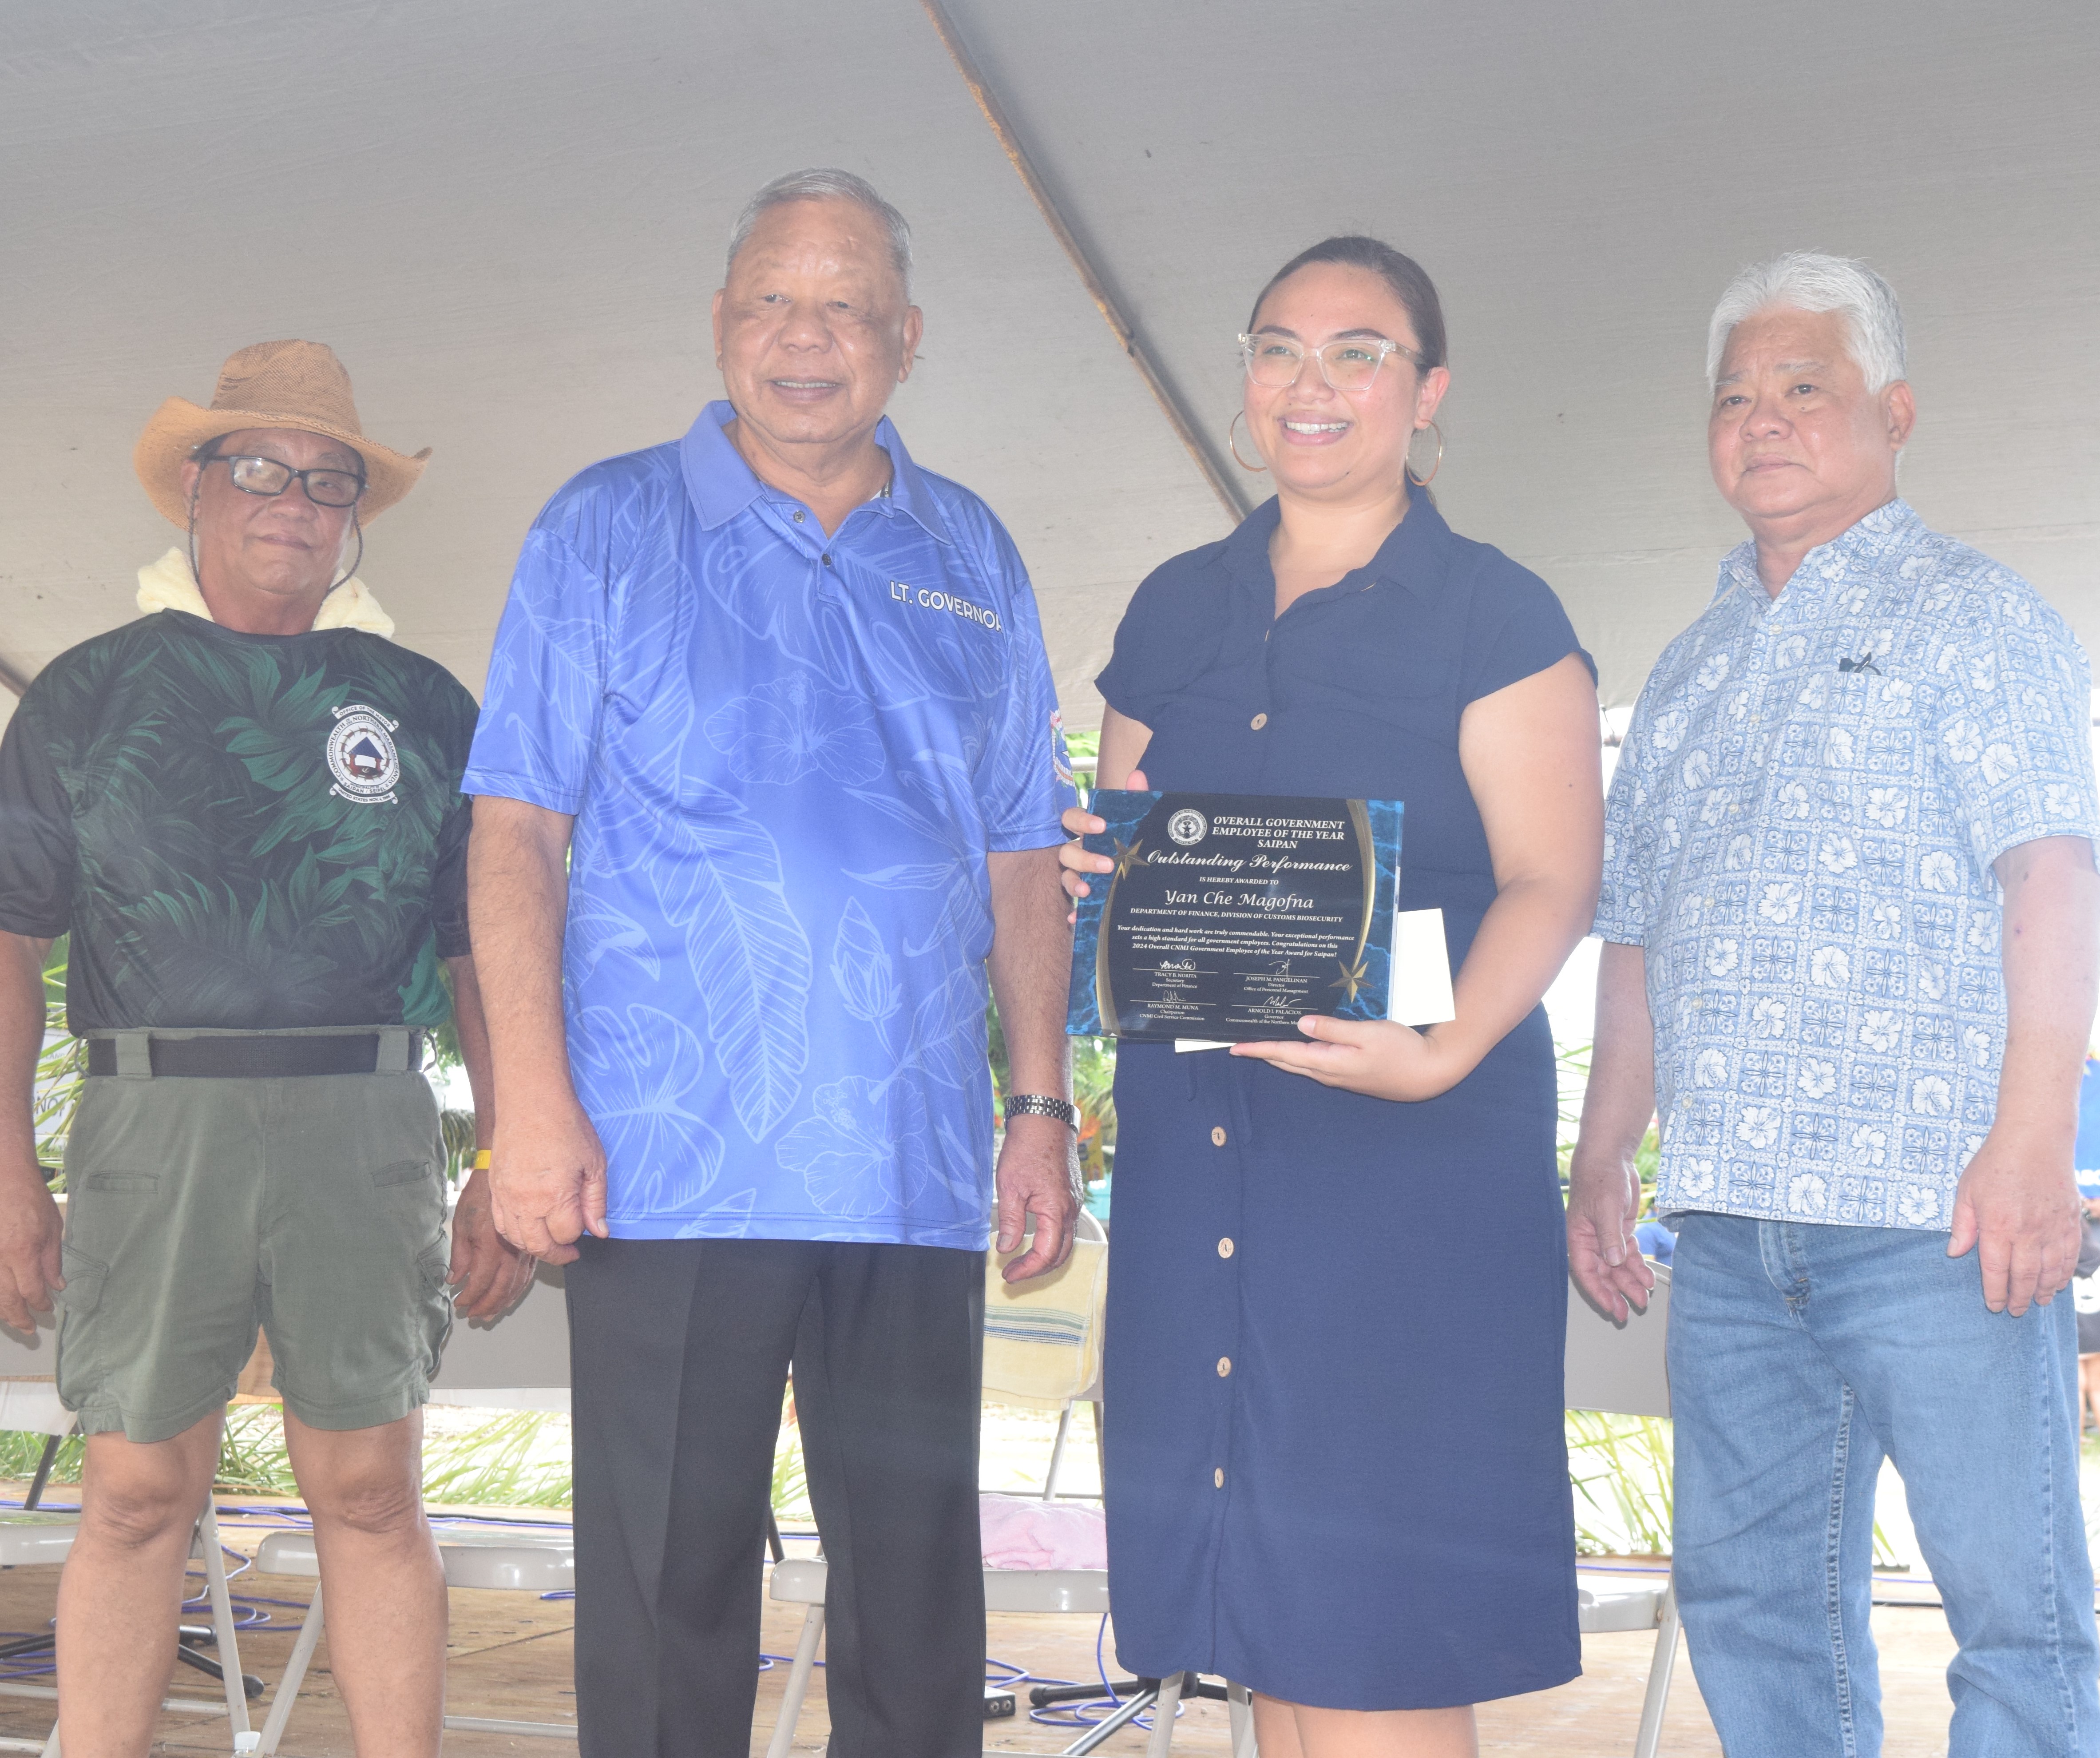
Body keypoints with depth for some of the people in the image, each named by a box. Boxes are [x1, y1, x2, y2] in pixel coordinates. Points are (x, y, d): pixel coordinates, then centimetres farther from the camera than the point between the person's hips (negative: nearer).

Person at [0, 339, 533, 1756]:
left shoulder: (424, 708, 14)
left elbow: (486, 961, 13)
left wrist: (508, 1174, 4)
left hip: (366, 1125, 1)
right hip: (151, 1120, 0)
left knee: (373, 1492, 1)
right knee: (139, 1492, 1)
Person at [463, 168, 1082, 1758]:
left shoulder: (972, 560, 13)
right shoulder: (608, 531, 4)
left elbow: (1021, 862, 14)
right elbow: (518, 832, -1)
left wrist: (1044, 1105, 7)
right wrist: (535, 1100, -10)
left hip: (915, 1168, 3)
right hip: (669, 1158, -3)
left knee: (919, 1594, 10)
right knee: (665, 1588, 2)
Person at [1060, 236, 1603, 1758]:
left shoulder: (1495, 616, 1)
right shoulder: (1176, 611, 16)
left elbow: (1551, 882, -7)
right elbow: (1113, 857, 21)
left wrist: (1444, 1050, -24)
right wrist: (1085, 876, -3)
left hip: (1415, 1144, -5)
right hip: (1199, 1134, 5)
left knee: (1380, 1636, -6)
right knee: (1267, 1625, 8)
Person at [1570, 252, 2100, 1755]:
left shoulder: (1971, 615, 3)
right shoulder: (1690, 670, 21)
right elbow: (1638, 936, 23)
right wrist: (1604, 1162, 17)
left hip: (1934, 1214, -6)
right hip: (1733, 1224, 6)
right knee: (1749, 1595, 10)